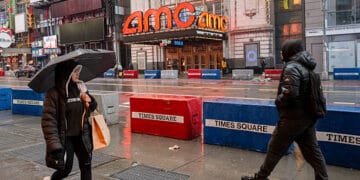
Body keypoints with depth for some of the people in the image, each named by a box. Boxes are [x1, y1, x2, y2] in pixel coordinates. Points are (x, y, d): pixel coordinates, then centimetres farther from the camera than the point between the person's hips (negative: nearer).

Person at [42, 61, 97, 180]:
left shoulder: (80, 88, 3)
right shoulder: (54, 93, -14)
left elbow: (91, 109, 17)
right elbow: (48, 120, -17)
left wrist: (90, 101, -8)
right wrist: (54, 145, -24)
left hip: (81, 136, 5)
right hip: (64, 138, -5)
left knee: (86, 165, 9)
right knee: (65, 169, 5)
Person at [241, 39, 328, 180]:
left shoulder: (292, 67, -16)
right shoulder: (306, 67, 10)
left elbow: (289, 94, -27)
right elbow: (304, 91, 14)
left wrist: (278, 101, -10)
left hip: (293, 118, -8)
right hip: (308, 117, 8)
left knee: (275, 149, 7)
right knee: (312, 151, 13)